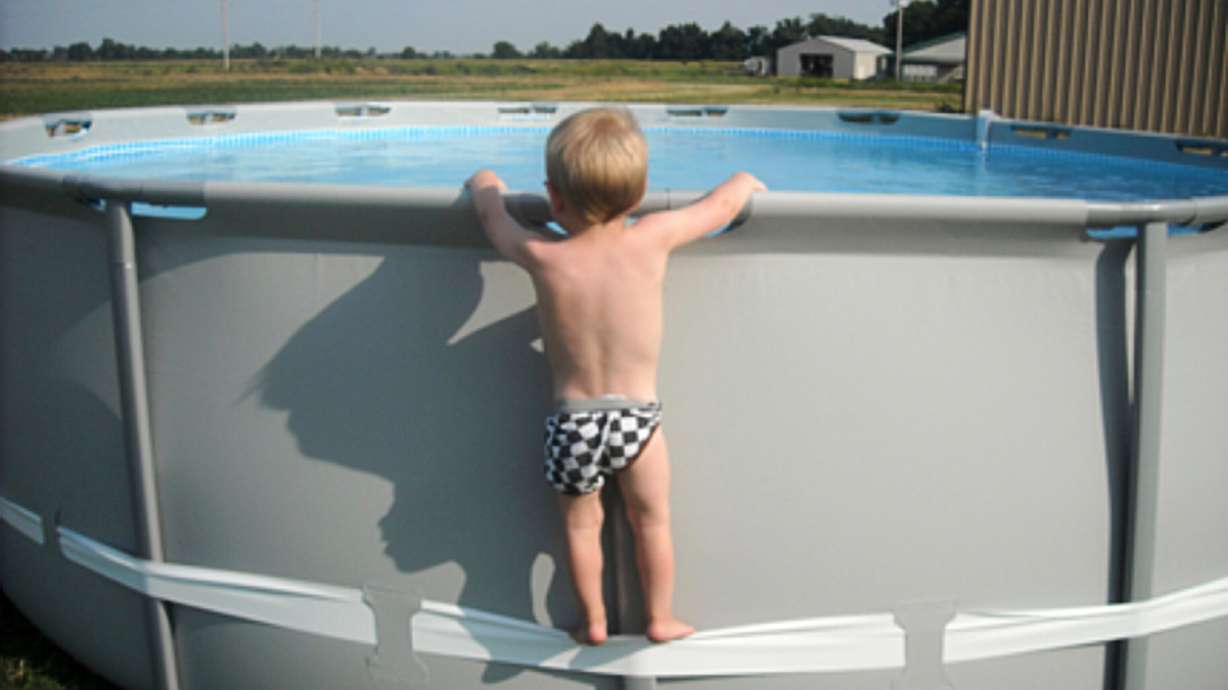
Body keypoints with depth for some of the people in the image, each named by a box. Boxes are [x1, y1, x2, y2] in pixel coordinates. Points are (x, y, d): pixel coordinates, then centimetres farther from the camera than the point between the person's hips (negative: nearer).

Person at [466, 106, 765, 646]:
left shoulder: (540, 257, -14)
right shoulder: (651, 240, -15)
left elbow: (491, 210, 6)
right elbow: (722, 205, 1)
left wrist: (485, 181, 27)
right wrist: (745, 180, 22)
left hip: (572, 420, 0)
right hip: (638, 415, 0)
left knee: (581, 525, 20)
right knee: (652, 521, 19)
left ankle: (593, 622, 32)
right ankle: (661, 619, 32)